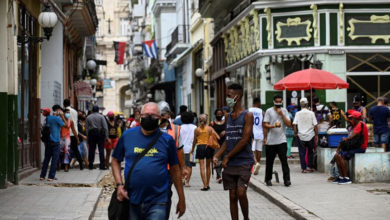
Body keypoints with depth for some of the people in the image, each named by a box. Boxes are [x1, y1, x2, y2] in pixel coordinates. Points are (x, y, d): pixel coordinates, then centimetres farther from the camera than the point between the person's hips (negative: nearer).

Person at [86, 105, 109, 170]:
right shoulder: (101, 117, -1)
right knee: (101, 149, -1)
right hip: (100, 133, -2)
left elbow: (86, 128, 3)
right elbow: (105, 127, -5)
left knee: (91, 150, 6)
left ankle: (90, 165, 7)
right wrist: (106, 137, -4)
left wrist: (88, 136, 6)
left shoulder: (88, 117, 6)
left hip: (91, 133, 2)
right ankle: (102, 165, -5)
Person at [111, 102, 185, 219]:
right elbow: (116, 160, 13)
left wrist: (181, 199, 7)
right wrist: (119, 184, -1)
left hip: (157, 203, -2)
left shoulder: (167, 139, 1)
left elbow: (175, 170, 6)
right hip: (131, 201, 2)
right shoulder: (127, 135, 4)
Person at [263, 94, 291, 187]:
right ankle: (268, 179, 17)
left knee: (284, 160, -9)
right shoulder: (269, 111, 3)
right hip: (270, 141, -1)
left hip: (282, 141, 1)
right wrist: (274, 126, -16)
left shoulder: (284, 111, 9)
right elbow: (265, 125, 0)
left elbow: (289, 124, 0)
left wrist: (282, 114, -8)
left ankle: (286, 179, -9)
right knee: (269, 161, 6)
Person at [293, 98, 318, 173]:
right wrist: (316, 135, 4)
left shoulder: (298, 114, -4)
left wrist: (295, 133, 5)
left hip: (301, 136, 0)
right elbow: (315, 125, -4)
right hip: (310, 136, 0)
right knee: (310, 152, 16)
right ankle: (310, 167, 18)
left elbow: (295, 124, -7)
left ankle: (304, 168, 1)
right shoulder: (311, 113, -5)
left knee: (302, 153, 4)